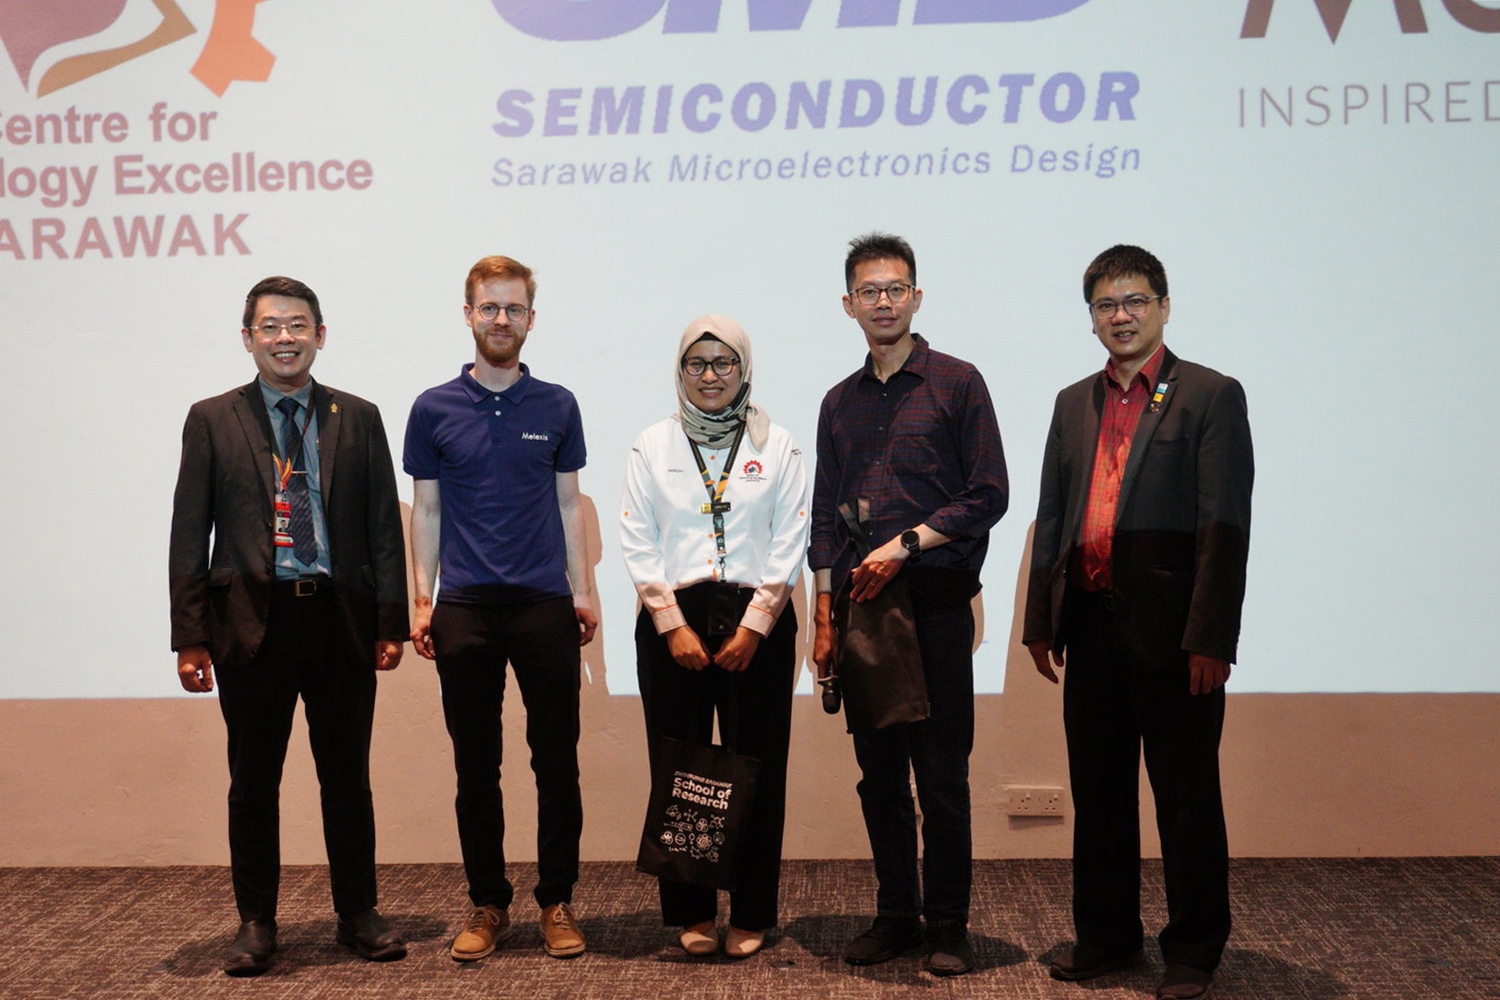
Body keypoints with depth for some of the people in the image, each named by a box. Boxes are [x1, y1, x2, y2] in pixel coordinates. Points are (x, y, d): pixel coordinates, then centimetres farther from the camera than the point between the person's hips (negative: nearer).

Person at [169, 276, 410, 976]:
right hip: (252, 622, -1)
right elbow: (189, 535, 2)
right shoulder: (212, 420, 5)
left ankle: (357, 913, 21)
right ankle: (255, 923, 20)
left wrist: (391, 623, 1)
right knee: (253, 782, 7)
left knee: (348, 778, 9)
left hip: (341, 621, 1)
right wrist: (190, 637, -4)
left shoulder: (358, 419, 8)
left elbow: (384, 527, 7)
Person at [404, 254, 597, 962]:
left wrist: (582, 588, 4)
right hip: (465, 607, 0)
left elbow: (567, 502, 11)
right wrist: (423, 600, 1)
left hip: (545, 605, 0)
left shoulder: (557, 407, 7)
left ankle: (557, 903, 13)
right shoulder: (433, 410, 5)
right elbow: (426, 510, 8)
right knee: (476, 766, 6)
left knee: (557, 763, 1)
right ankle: (487, 905, 17)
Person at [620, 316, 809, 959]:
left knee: (757, 769, 0)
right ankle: (691, 913, 13)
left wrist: (753, 626, -8)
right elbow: (636, 542, 2)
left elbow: (790, 543, 1)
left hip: (756, 620, 0)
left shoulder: (776, 446, 7)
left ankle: (750, 917, 10)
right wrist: (673, 626, -7)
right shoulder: (652, 446, 8)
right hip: (671, 620, 1)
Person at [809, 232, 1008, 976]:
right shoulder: (841, 402, 14)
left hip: (935, 602, -4)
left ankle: (947, 924, 9)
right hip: (861, 607, 4)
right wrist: (825, 617, 7)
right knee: (878, 774, 9)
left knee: (941, 775, -2)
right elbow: (826, 516, 14)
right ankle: (895, 915, 20)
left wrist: (907, 543, -13)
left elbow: (988, 495, -4)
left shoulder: (956, 383, 1)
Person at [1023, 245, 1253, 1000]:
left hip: (1172, 629, -5)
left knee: (1186, 795, 4)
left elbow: (1225, 526, -9)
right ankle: (1105, 937, 27)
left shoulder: (1211, 396, -3)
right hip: (1093, 625, 6)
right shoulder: (1073, 404, 15)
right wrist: (1040, 621, 10)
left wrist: (1208, 637, -15)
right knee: (1098, 790, 13)